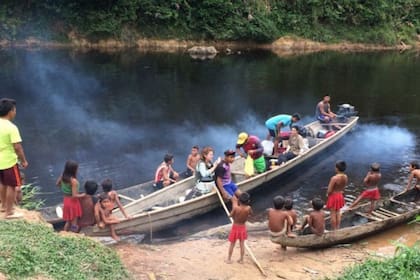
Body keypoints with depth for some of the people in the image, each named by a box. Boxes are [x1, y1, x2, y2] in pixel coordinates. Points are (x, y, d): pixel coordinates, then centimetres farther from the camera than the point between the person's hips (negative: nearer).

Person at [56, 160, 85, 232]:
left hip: (66, 200, 8)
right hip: (73, 202, -7)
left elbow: (58, 184, 14)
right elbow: (74, 195, -26)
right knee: (74, 223, 8)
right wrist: (82, 195, -9)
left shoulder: (62, 177, -6)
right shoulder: (74, 181, -28)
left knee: (68, 221, 24)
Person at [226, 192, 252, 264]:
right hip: (243, 227, 2)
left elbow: (231, 215, -10)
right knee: (242, 244, 18)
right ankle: (241, 259, 27)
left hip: (235, 227, -1)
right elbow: (251, 213, 4)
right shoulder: (248, 208, -20)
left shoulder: (235, 207, -27)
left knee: (232, 244, 15)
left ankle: (229, 259, 28)